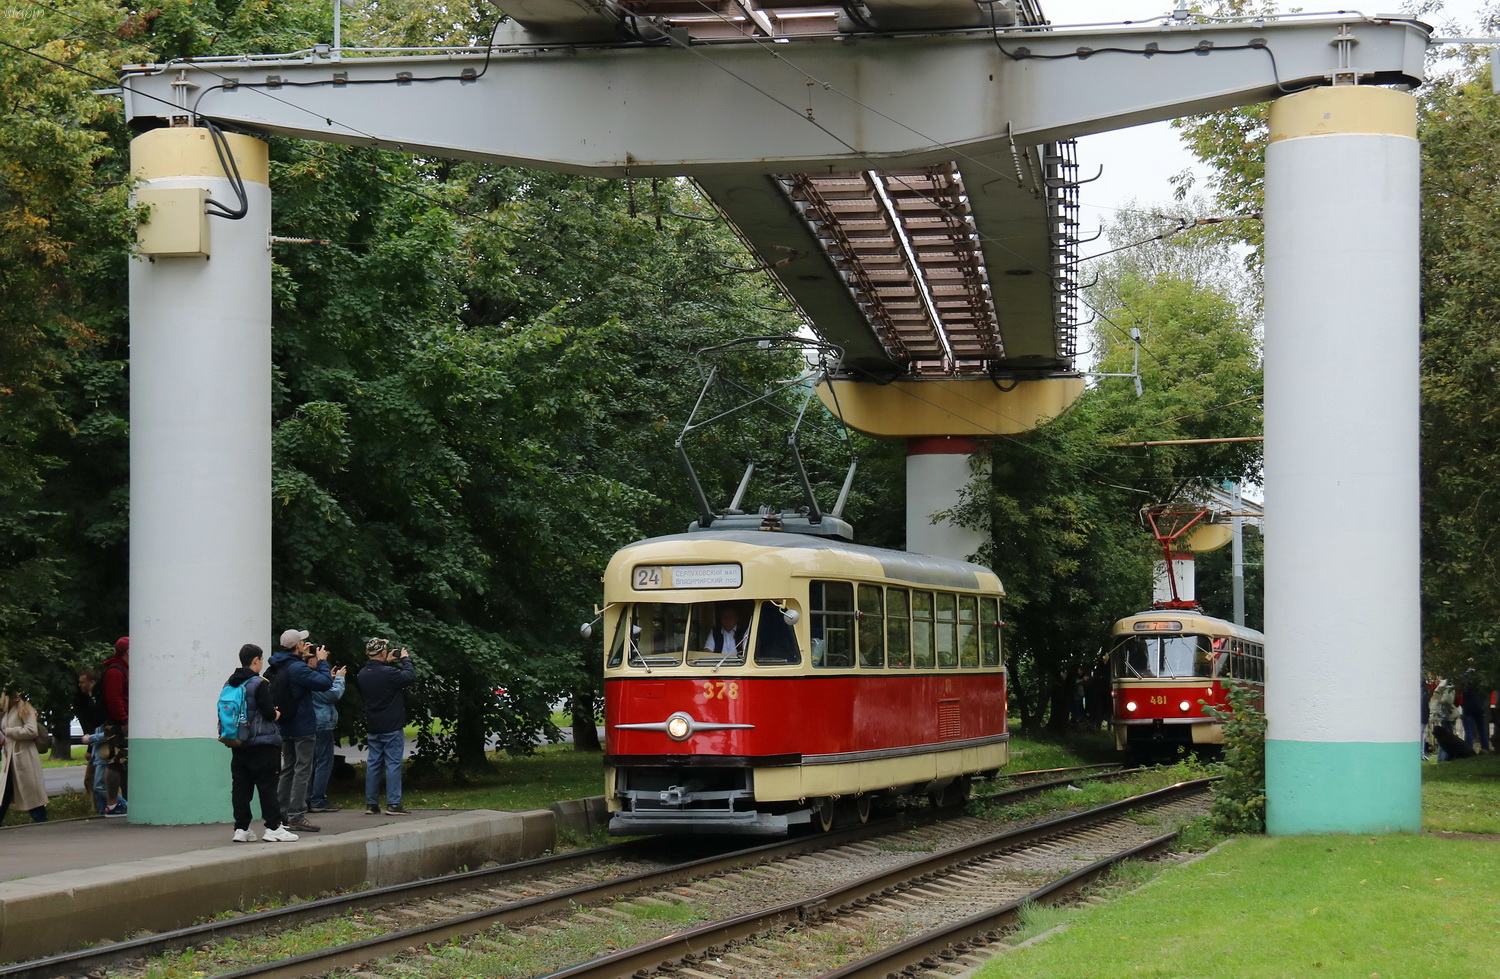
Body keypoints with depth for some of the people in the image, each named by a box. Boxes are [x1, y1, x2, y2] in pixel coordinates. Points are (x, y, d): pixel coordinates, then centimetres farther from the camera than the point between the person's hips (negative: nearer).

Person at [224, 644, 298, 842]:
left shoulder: (229, 684, 9)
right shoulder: (258, 684, -13)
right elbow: (269, 712, -17)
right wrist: (277, 714, 6)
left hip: (238, 744, 7)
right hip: (262, 744, -7)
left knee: (240, 787, 7)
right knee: (267, 786, -2)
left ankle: (241, 829, 8)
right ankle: (273, 828, -3)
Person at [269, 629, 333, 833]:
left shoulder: (279, 667, 8)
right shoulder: (297, 668, -20)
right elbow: (325, 683, -24)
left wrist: (305, 659, 15)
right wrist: (322, 661, -10)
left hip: (285, 727, 9)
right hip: (303, 728, -9)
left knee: (288, 769, 15)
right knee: (302, 770, -6)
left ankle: (282, 814, 18)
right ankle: (296, 816, -8)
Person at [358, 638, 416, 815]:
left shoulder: (363, 674, 4)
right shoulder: (389, 673, -19)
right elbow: (410, 676, -10)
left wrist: (386, 662, 19)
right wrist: (405, 659, 5)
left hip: (373, 728, 7)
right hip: (391, 727, -7)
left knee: (373, 764, 10)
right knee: (393, 764, -4)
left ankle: (371, 803, 11)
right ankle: (393, 803, -7)